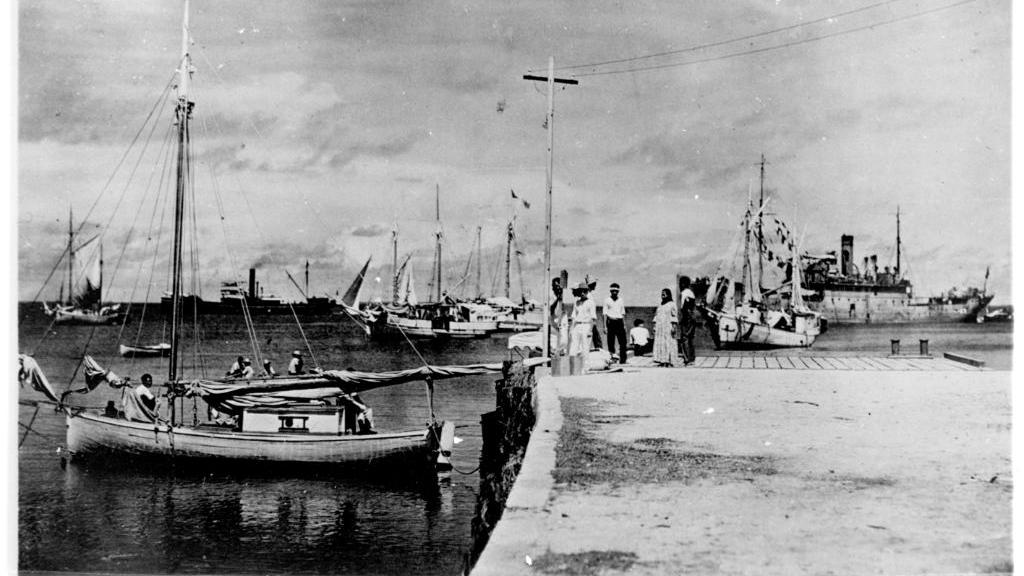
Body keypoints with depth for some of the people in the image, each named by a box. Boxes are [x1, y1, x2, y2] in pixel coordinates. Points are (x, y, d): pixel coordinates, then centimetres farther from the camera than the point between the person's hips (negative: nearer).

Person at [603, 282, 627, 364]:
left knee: (623, 342, -5)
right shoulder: (607, 300, 3)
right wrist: (605, 326, -4)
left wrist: (624, 325, 12)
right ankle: (612, 357, 6)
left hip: (619, 322, 3)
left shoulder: (620, 300, 13)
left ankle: (622, 359, -2)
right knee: (611, 342, -1)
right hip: (611, 322, -3)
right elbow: (605, 314, 2)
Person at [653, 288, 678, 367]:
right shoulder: (660, 305, 17)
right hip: (660, 327, 6)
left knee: (668, 343, -7)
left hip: (668, 327, -6)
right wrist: (654, 326, 12)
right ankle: (662, 361, 1)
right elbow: (656, 316, 18)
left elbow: (674, 317, -7)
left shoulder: (672, 304, -1)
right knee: (659, 343, 0)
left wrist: (674, 327, -15)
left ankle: (669, 361, -6)